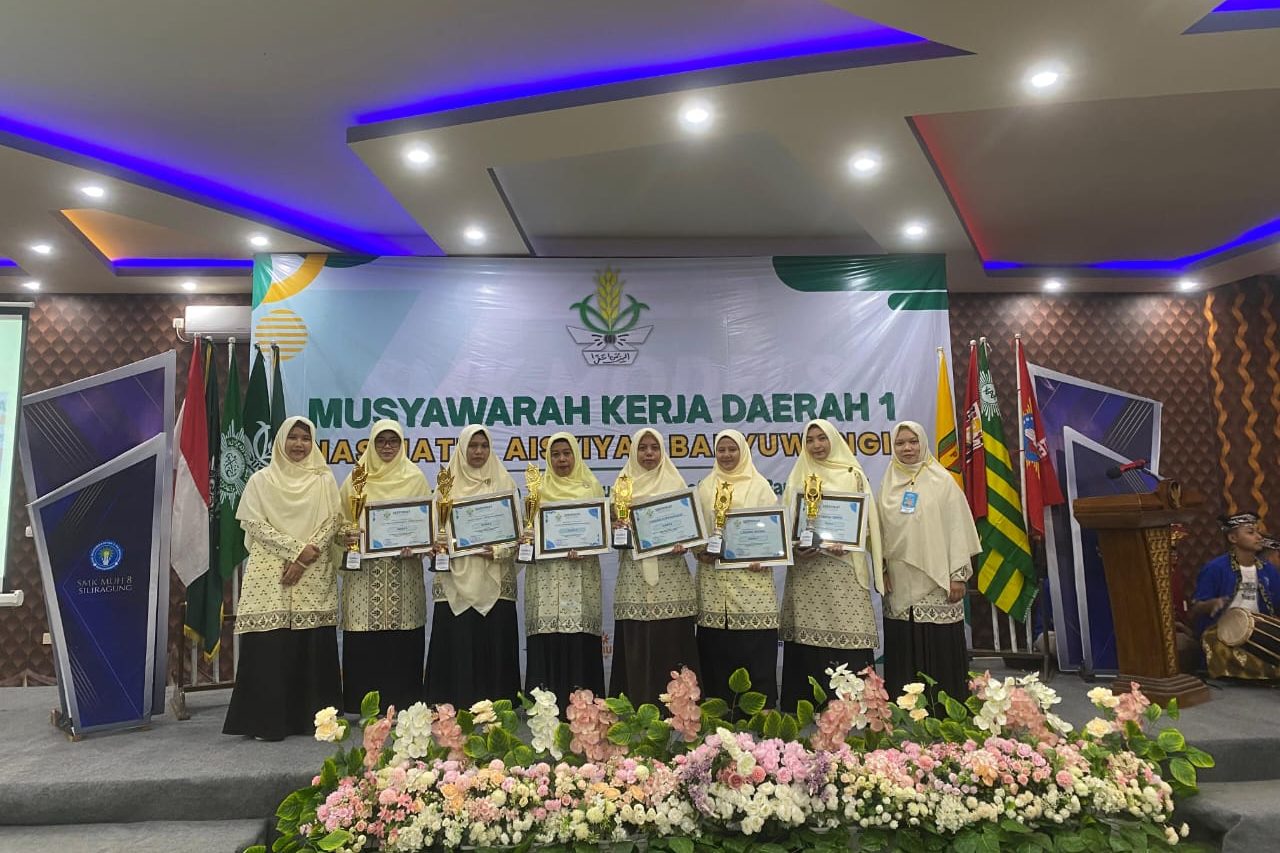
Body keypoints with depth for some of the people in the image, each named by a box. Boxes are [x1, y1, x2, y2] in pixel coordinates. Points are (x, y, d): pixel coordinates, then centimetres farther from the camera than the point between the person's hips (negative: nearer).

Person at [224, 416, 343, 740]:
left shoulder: (324, 480, 10)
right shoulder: (261, 480, 8)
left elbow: (333, 521, 3)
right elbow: (255, 524, -1)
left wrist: (305, 559, -9)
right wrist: (297, 548, -12)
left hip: (314, 574, 1)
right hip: (271, 572, -1)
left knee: (313, 646, 0)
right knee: (270, 646, -4)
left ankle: (312, 716, 10)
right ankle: (268, 721, 4)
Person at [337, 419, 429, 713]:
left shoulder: (415, 478, 8)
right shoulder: (356, 478, 9)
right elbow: (342, 519, 8)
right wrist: (348, 535, -13)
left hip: (404, 566, 0)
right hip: (365, 570, 0)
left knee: (402, 640, 1)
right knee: (364, 641, -1)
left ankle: (401, 704, 12)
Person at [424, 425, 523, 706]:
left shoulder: (504, 482, 7)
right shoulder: (448, 483, 9)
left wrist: (498, 550, -13)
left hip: (494, 580, 0)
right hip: (456, 579, 1)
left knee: (493, 647, 0)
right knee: (456, 647, -1)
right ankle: (455, 710, 10)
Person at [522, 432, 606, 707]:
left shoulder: (591, 486, 10)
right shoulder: (539, 488, 13)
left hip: (581, 573, -1)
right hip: (546, 573, 1)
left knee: (580, 635, -6)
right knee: (546, 636, -4)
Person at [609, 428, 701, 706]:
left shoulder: (675, 483, 7)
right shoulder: (623, 485, 10)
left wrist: (683, 544, -13)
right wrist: (615, 529, -12)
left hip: (670, 577, -1)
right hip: (634, 578, 1)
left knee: (670, 641, 0)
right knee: (636, 644, 1)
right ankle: (637, 708, 11)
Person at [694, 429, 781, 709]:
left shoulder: (759, 485, 6)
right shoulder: (705, 487, 13)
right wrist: (699, 551, -7)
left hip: (751, 575, -2)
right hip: (714, 579, 2)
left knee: (756, 647, -4)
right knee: (716, 647, 3)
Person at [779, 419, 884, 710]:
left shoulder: (853, 475, 7)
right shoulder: (798, 478, 13)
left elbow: (866, 520, 2)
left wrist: (844, 543, -15)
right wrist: (796, 547, -9)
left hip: (844, 570, -2)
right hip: (806, 571, 2)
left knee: (848, 636, -7)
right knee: (807, 638, 1)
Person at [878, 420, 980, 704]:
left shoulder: (942, 480, -1)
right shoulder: (888, 484, 10)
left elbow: (957, 528, -3)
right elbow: (881, 530, 12)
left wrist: (958, 575, -8)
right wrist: (882, 569, 6)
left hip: (936, 580, -3)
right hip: (900, 582, 3)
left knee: (940, 646, -1)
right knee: (902, 646, 5)